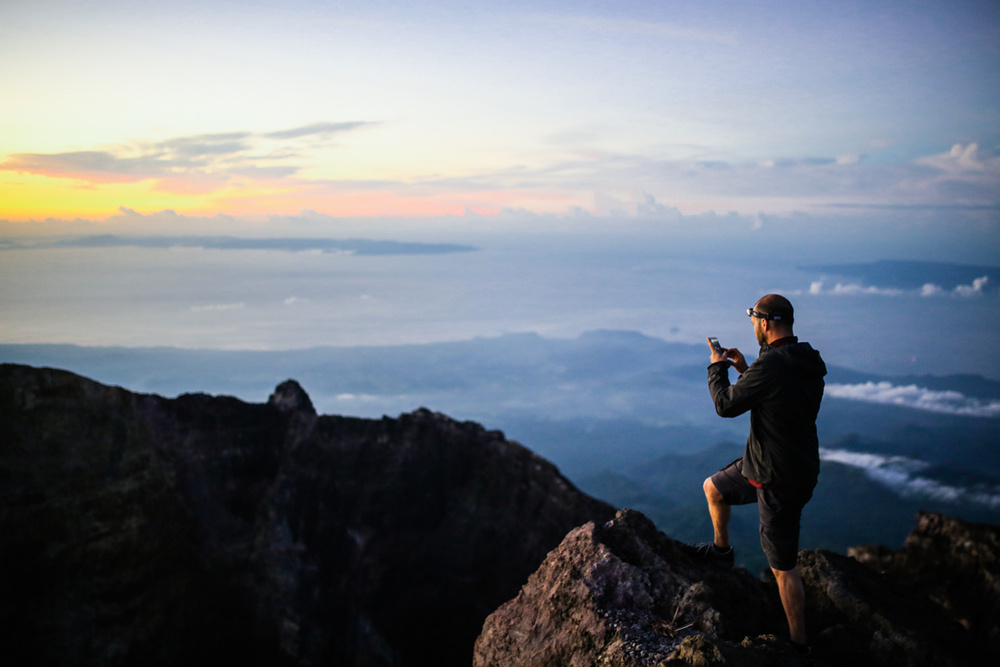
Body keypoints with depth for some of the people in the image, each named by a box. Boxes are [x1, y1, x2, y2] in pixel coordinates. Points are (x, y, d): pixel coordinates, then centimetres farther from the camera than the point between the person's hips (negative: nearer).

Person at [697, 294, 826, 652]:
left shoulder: (770, 365, -27)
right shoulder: (807, 363, 2)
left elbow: (726, 405, -15)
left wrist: (717, 367, 1)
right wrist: (745, 370, 13)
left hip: (779, 480, -9)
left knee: (783, 566, 3)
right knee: (713, 487, 27)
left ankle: (798, 643, 17)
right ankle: (721, 550, 48)